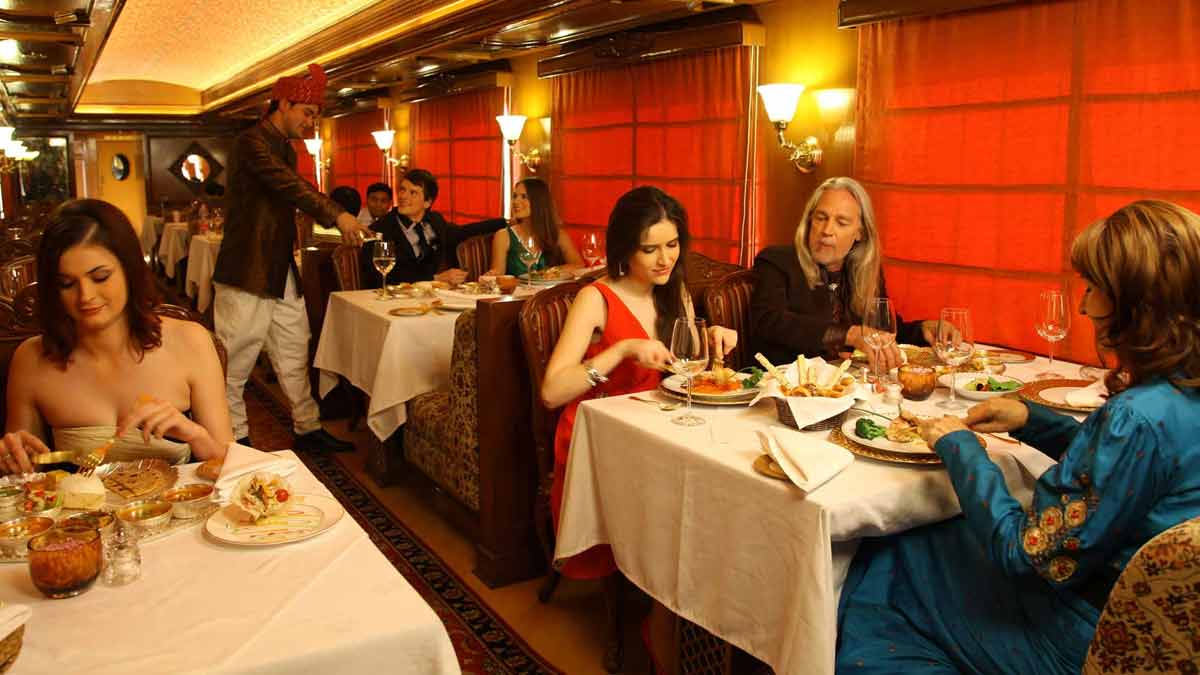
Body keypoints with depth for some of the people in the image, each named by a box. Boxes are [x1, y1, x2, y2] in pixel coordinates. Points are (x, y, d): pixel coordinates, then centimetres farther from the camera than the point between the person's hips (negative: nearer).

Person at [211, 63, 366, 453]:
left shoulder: (285, 146, 15)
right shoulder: (252, 142, -14)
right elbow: (290, 185, -28)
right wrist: (336, 215, -35)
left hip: (282, 270, 9)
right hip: (247, 272, -9)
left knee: (295, 355, 13)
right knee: (235, 362, 1)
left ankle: (307, 429, 22)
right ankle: (234, 441, 12)